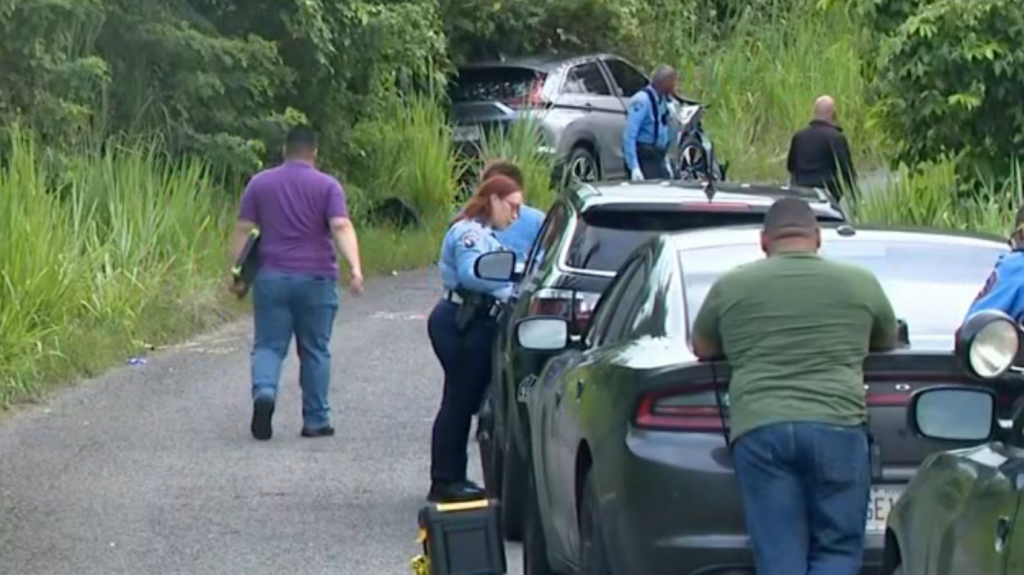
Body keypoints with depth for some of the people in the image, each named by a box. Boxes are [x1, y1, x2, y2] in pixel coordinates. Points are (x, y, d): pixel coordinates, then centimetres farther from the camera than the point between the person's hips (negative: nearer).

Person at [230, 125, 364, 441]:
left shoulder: (260, 183, 6)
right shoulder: (327, 186, 1)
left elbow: (243, 229, 3)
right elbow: (341, 226, -13)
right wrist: (355, 268, -22)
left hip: (271, 277, 1)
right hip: (315, 279, -1)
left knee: (268, 345, 3)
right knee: (314, 350, 8)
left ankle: (264, 391, -25)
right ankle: (316, 420, 10)